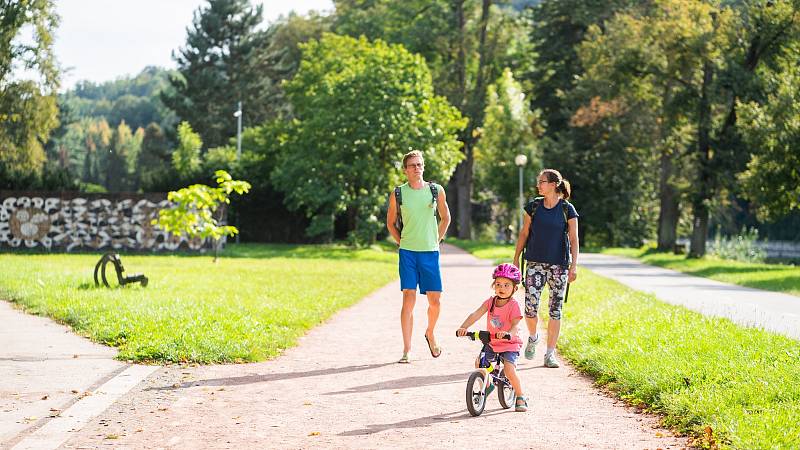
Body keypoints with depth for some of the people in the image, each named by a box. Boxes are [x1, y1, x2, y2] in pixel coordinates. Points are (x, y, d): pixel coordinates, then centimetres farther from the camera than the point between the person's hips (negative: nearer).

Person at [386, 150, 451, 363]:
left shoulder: (437, 191, 3)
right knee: (409, 299, -7)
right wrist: (402, 242, 6)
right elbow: (391, 223, 14)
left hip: (430, 252, 1)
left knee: (435, 300, 2)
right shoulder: (397, 194, 0)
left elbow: (445, 218, 17)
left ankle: (430, 333, 31)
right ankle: (406, 349, -4)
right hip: (407, 252, -1)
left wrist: (437, 240, 11)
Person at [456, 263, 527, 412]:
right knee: (479, 363, -10)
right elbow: (475, 314, -13)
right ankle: (487, 386, 21)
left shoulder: (513, 305, -15)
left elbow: (515, 325, -25)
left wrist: (509, 333, -48)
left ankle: (521, 397, -2)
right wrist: (463, 327, -28)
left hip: (510, 344, -5)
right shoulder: (491, 301, -2)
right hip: (491, 342, 5)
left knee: (509, 369, -22)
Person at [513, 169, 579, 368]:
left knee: (555, 310, 1)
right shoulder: (533, 206, 5)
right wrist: (516, 258, 9)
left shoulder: (567, 209, -1)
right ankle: (533, 337, 22)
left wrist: (574, 265, -7)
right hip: (535, 263, 1)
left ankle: (550, 354, 10)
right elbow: (524, 233, 11)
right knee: (530, 307, -9)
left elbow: (573, 239, 0)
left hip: (559, 265, -1)